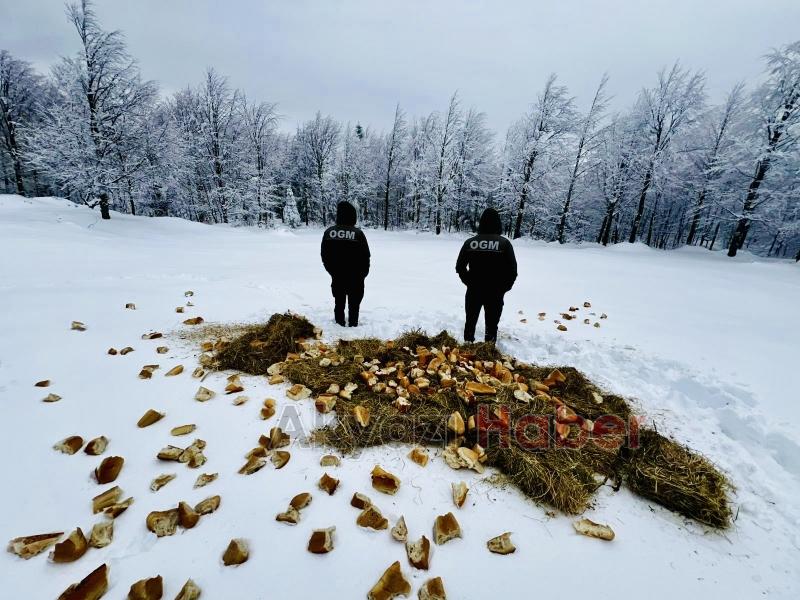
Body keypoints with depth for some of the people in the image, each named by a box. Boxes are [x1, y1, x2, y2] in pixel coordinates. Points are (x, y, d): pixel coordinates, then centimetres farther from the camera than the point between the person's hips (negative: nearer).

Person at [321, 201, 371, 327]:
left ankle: (339, 324, 27)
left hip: (336, 276, 3)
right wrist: (363, 273, 5)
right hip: (355, 277, -3)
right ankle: (353, 325, 19)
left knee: (339, 302, 18)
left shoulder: (328, 232, -6)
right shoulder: (358, 233, -16)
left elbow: (324, 256, 2)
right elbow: (365, 256, -11)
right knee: (354, 304, 11)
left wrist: (332, 271, 15)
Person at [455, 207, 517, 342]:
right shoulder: (504, 243, -9)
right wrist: (503, 288, 6)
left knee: (470, 322, 18)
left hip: (473, 291, 2)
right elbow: (512, 271, -8)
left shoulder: (470, 242, -4)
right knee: (491, 325, 10)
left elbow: (460, 267, 2)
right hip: (495, 293, -2)